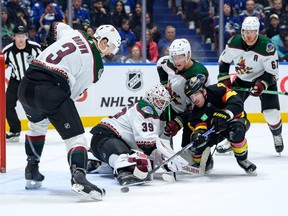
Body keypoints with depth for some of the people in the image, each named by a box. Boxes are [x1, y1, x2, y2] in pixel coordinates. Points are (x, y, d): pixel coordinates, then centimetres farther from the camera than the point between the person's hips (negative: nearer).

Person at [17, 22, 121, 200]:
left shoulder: (74, 33, 16)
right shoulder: (96, 64, 3)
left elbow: (56, 26, 36)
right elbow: (75, 92, 6)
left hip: (26, 85, 7)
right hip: (51, 90, -7)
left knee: (37, 124, 33)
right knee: (75, 135, -4)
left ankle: (32, 172, 39)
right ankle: (79, 176, -27)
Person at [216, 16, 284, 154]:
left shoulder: (267, 46, -28)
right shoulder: (234, 42, -16)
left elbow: (273, 73, -23)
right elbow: (224, 60, 2)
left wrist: (261, 85, -37)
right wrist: (224, 79, -5)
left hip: (265, 80, -4)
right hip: (242, 80, 4)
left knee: (271, 113, -13)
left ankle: (277, 136, 19)